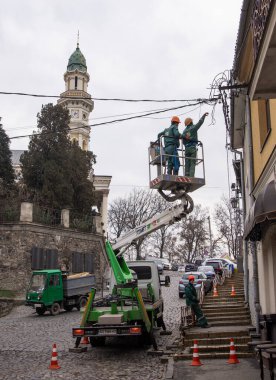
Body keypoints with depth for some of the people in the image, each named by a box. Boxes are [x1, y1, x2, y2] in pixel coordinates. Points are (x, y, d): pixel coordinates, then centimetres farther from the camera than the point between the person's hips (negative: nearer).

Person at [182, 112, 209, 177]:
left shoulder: (184, 131, 12)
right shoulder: (193, 128, 0)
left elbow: (183, 142, 9)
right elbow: (200, 122, 8)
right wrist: (204, 115, 21)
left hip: (186, 148, 4)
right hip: (193, 147, -4)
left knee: (187, 164, 4)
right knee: (193, 163, -7)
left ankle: (187, 176, -3)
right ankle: (191, 176, -16)